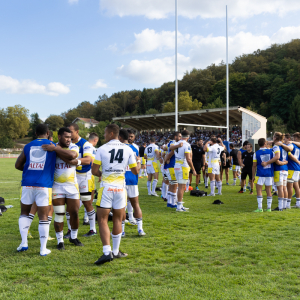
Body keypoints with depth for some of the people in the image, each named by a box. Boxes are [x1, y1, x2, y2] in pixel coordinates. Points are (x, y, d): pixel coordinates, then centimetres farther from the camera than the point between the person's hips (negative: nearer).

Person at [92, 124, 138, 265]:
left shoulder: (102, 149, -7)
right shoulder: (128, 149, 1)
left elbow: (94, 171, -7)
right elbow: (135, 171, 5)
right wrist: (135, 161, 26)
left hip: (106, 187, -3)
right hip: (120, 187, 3)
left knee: (102, 220, 1)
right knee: (117, 220, 14)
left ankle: (107, 252, -11)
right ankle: (116, 251, 21)